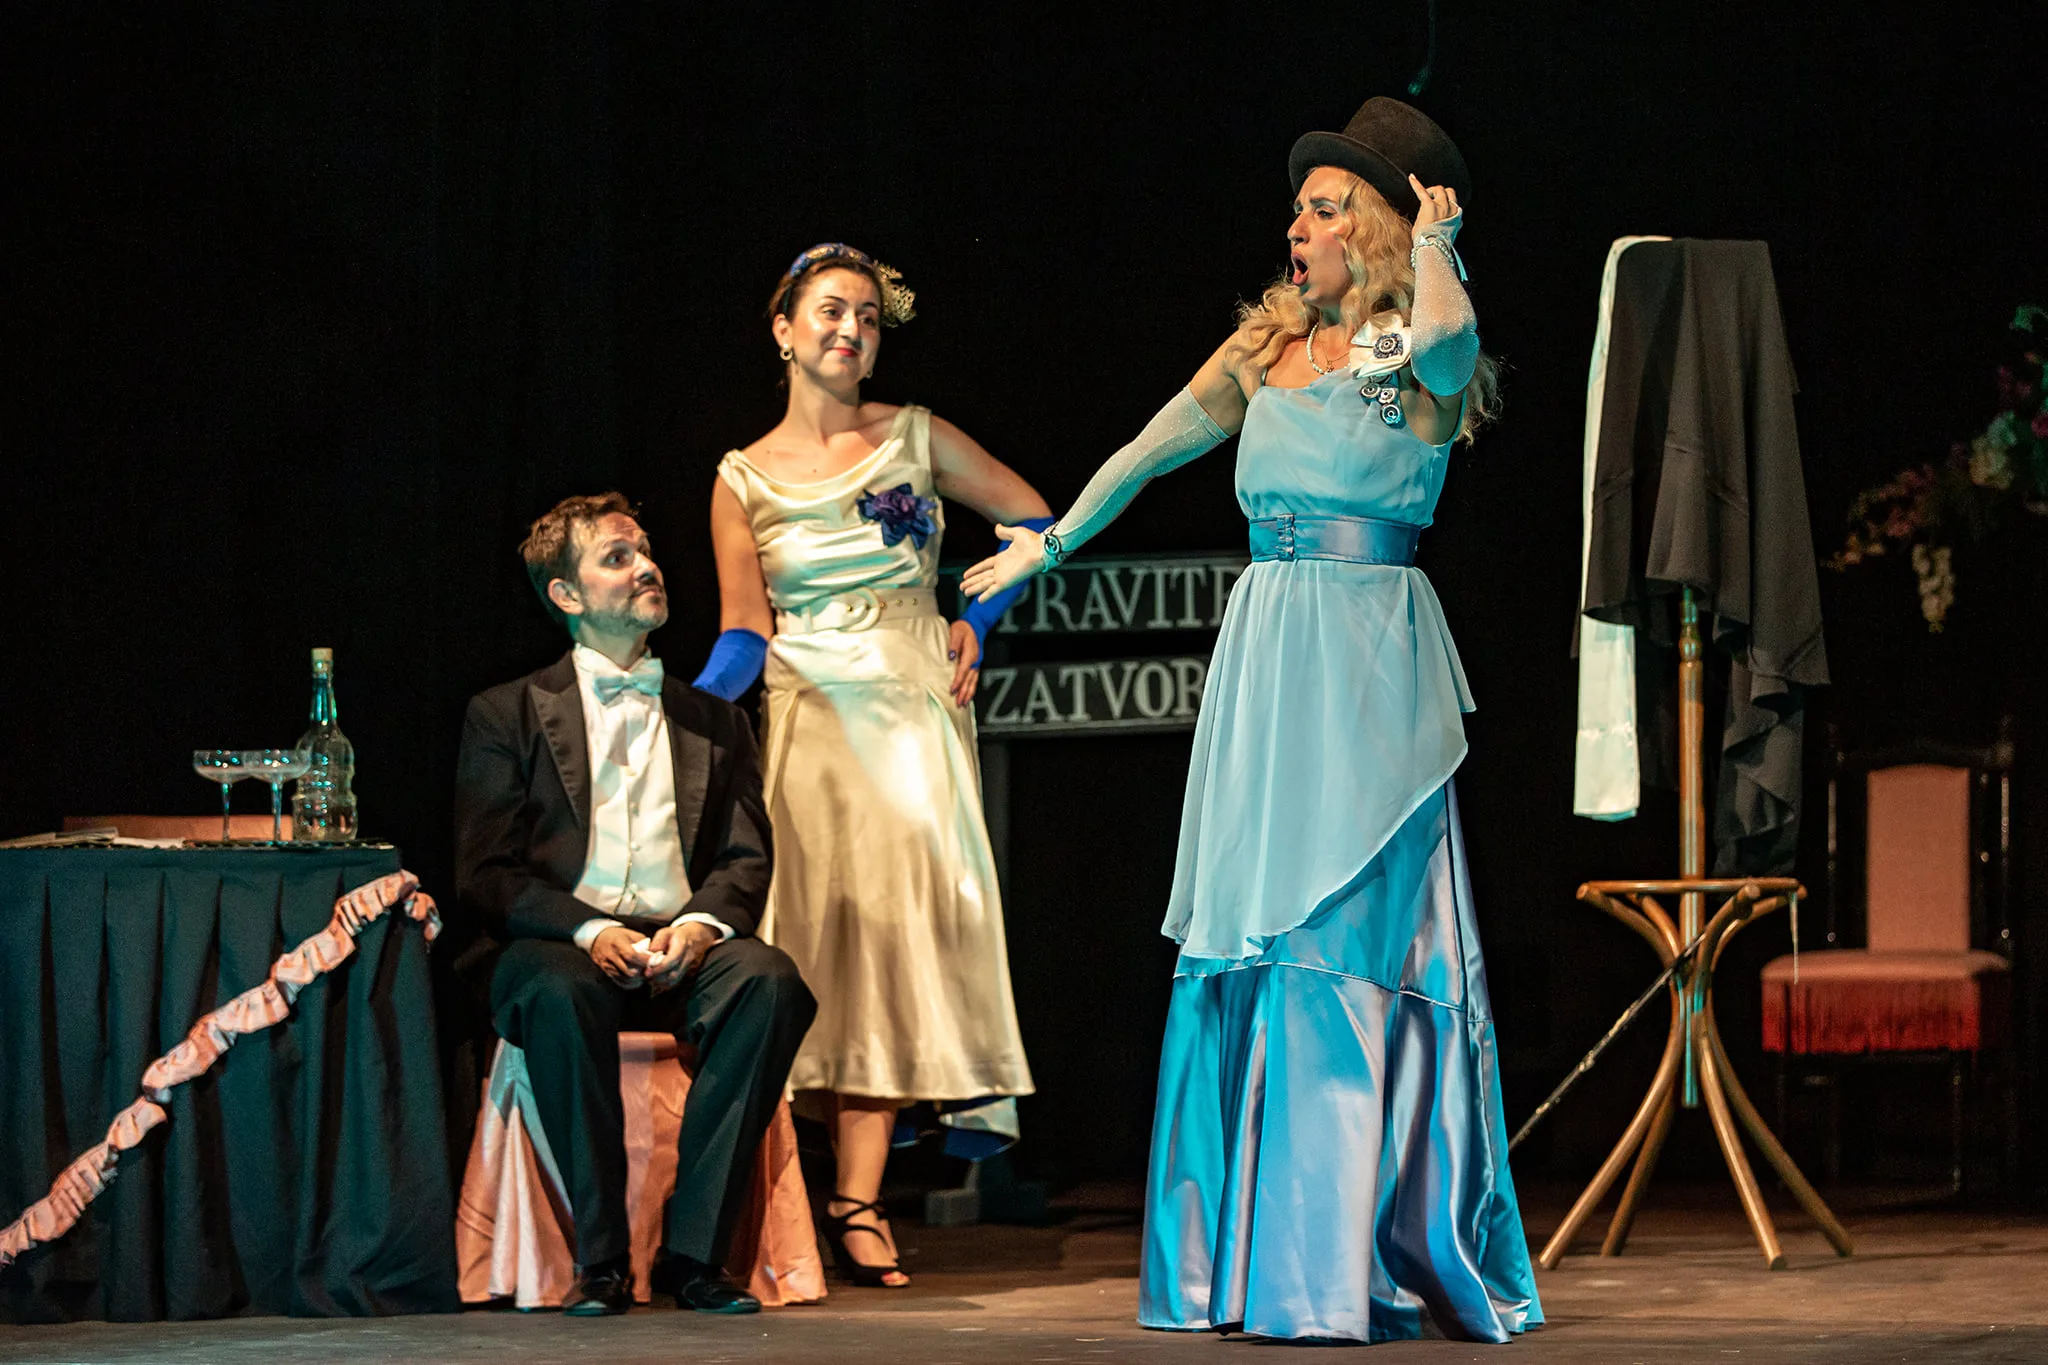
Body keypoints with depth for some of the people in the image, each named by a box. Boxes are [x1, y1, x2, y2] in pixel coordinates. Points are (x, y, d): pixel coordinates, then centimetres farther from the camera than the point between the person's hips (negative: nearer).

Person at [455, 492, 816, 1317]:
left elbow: (746, 860, 13)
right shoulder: (507, 716, 12)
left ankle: (692, 1249, -29)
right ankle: (601, 1261, -30)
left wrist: (703, 922, -12)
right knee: (560, 993, -39)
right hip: (559, 944, -2)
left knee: (771, 981, -32)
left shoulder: (712, 720, 22)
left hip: (683, 947, 3)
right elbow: (486, 873, 2)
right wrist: (589, 931, -17)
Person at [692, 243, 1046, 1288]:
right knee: (815, 936, -10)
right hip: (808, 720, 0)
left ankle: (858, 1204, -12)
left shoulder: (915, 439, 7)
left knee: (892, 926, -9)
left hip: (911, 715, 0)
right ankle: (851, 1192, -5)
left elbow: (1037, 522, 13)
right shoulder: (745, 480, 6)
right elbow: (746, 633, 1)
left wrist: (978, 621, 2)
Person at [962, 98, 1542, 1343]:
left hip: (1371, 662, -6)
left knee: (1350, 941, -9)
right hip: (1266, 660, 6)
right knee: (1248, 939, 5)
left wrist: (1436, 242, -10)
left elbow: (1446, 336, -29)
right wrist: (1050, 545, 37)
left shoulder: (1421, 364, -3)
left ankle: (1348, 1256, -8)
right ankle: (1246, 1251, 10)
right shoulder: (1266, 349, 15)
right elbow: (1151, 449, 27)